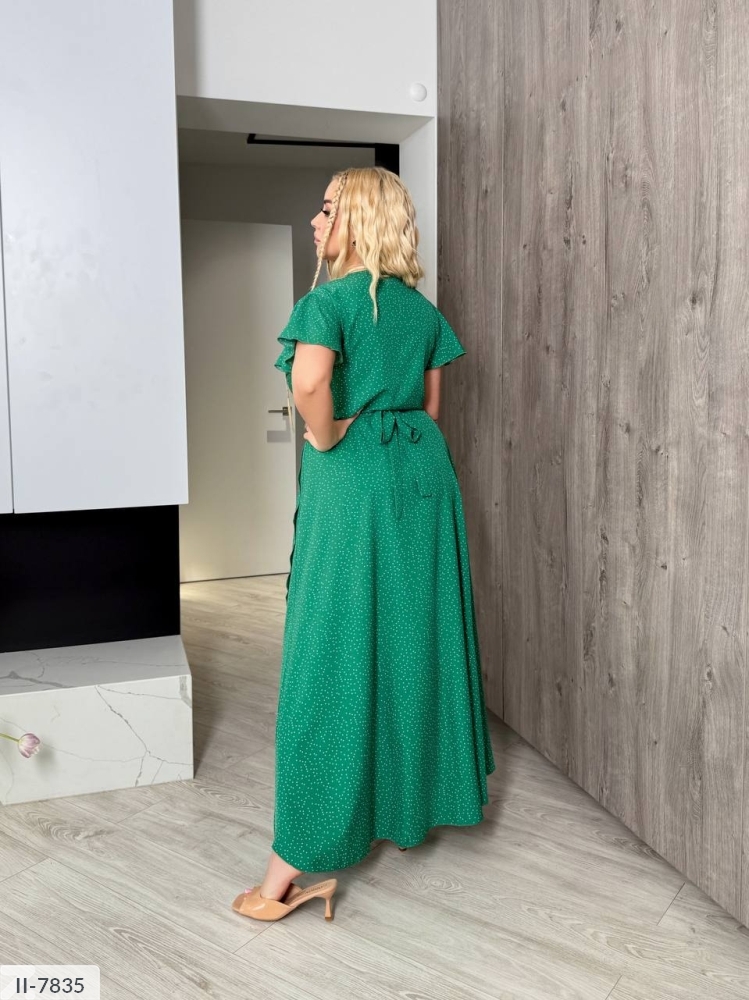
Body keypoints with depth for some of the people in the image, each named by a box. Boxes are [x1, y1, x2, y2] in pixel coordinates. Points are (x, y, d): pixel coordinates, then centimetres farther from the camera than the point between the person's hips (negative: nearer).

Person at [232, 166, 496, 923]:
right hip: (424, 472, 7)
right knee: (415, 635, 16)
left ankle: (299, 862, 5)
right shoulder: (423, 309, 11)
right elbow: (431, 406, 14)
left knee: (336, 649, -3)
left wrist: (326, 437, -13)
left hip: (353, 476, -7)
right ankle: (415, 800, 34)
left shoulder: (332, 298, -10)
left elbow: (309, 380, -29)